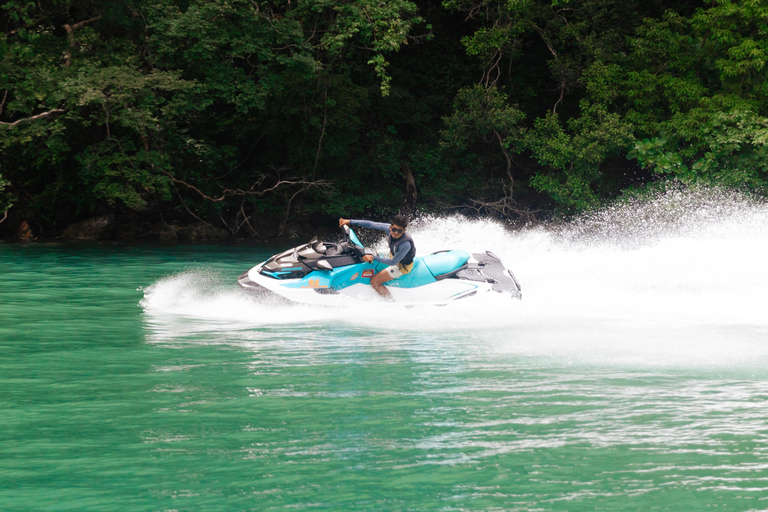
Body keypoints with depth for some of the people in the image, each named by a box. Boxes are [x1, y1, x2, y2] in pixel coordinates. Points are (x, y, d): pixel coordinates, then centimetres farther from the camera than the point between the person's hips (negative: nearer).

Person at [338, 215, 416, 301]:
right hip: (393, 255, 8)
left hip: (402, 266, -8)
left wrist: (373, 258, -37)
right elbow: (371, 224, -16)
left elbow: (393, 262, -34)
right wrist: (350, 222, -18)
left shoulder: (406, 244, -40)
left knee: (374, 281, -11)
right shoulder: (390, 228, -21)